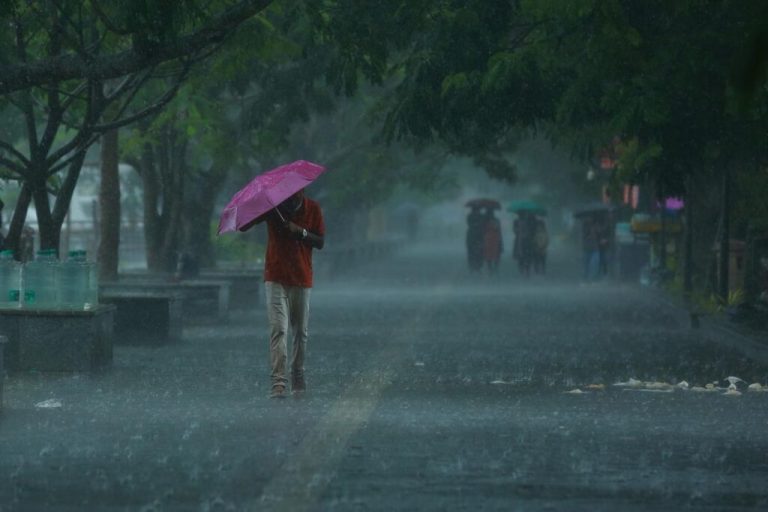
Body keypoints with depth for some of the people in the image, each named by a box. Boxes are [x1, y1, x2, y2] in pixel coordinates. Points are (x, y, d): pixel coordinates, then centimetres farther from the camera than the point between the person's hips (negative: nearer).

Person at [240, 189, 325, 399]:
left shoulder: (313, 209, -1)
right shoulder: (271, 206, -4)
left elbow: (320, 242, -1)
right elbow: (242, 226, -7)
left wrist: (300, 232, -19)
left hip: (302, 279, 2)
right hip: (276, 279, -2)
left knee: (300, 332, 11)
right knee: (278, 330, -13)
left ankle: (298, 378, 27)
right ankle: (278, 383, -20)